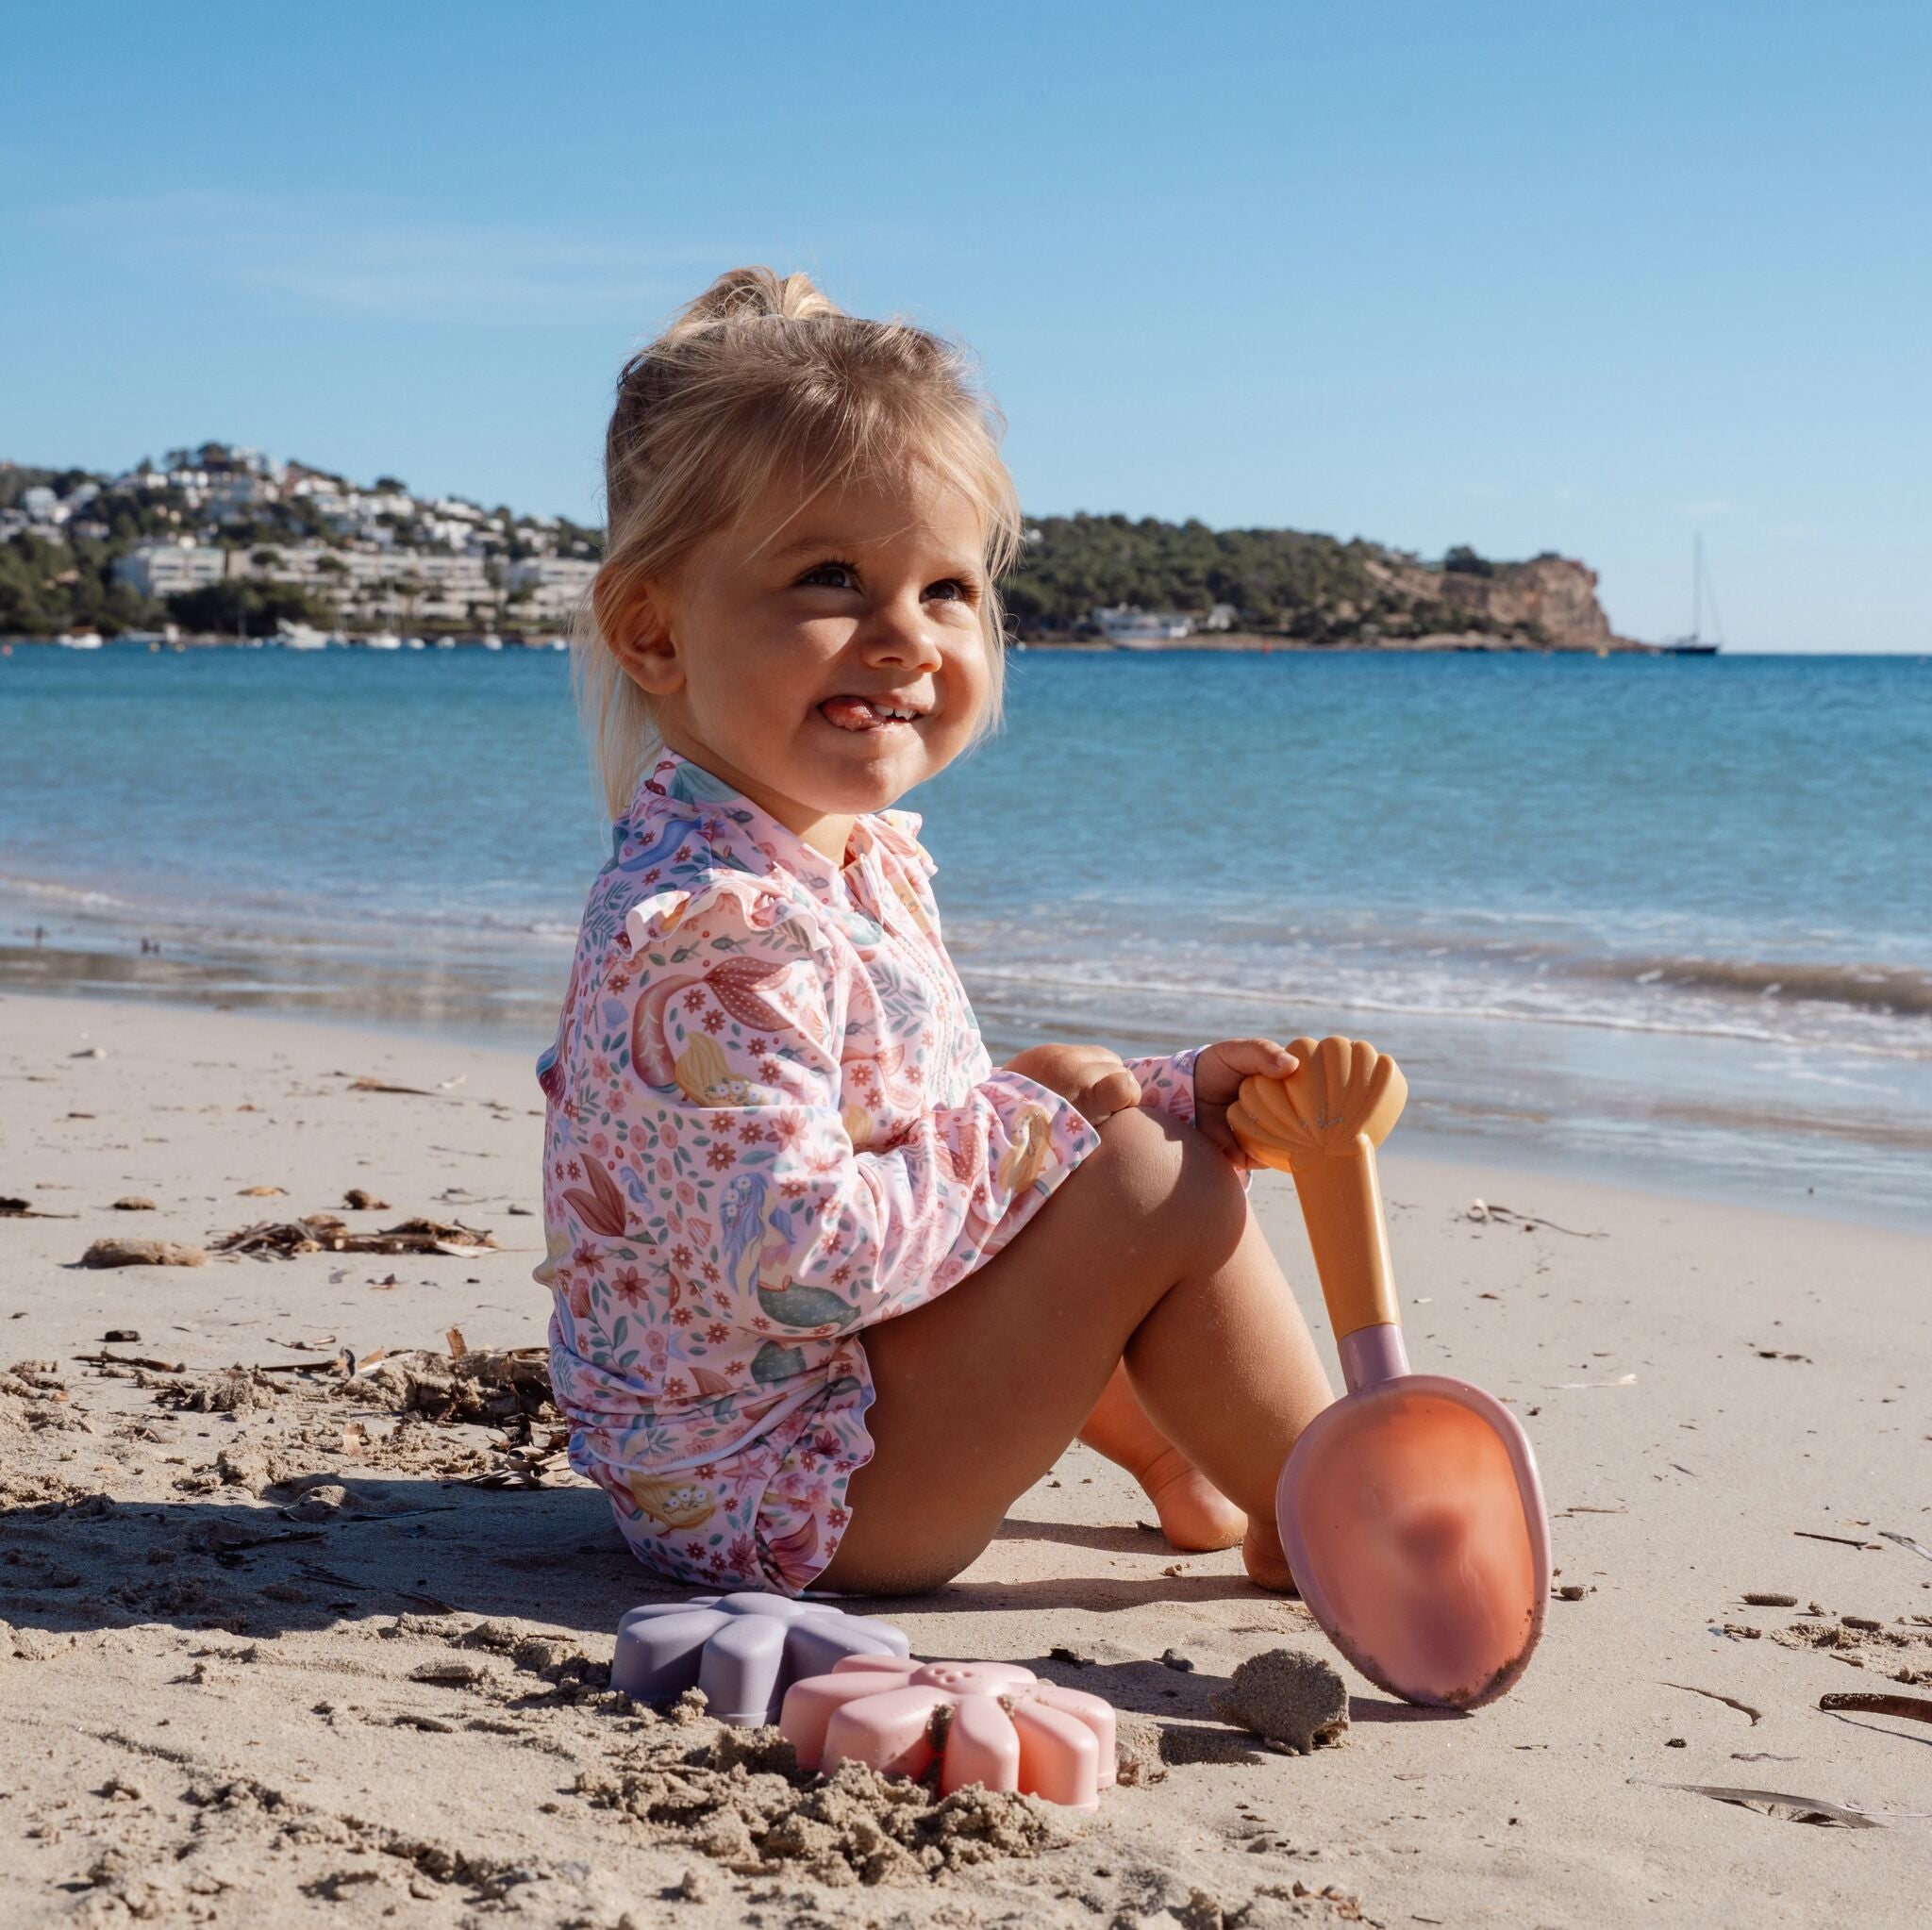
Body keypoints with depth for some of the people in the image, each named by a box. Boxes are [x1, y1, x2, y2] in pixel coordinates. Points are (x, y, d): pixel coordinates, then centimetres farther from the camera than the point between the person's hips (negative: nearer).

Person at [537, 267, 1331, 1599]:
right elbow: (789, 1260, -33)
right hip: (771, 1492, -11)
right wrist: (1028, 1133, -22)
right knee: (1164, 1191, -13)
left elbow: (913, 1116, 14)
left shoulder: (862, 855, 5)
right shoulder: (717, 930, -29)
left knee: (1058, 1093, 23)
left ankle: (1185, 1462, 32)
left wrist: (1166, 1092, 5)